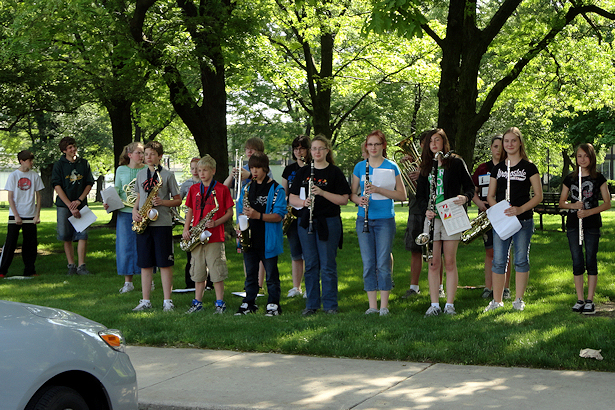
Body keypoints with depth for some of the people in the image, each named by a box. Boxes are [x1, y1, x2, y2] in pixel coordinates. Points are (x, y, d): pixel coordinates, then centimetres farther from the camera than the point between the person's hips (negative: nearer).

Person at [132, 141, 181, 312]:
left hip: (162, 223, -4)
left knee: (165, 263, -2)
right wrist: (135, 211, 2)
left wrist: (162, 202, -15)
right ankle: (145, 301, 12)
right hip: (143, 223, 4)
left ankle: (167, 301, 5)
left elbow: (178, 200, 1)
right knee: (145, 264, 5)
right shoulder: (141, 174, 14)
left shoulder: (167, 175, 0)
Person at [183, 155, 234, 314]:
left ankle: (220, 303, 6)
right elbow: (190, 211, 17)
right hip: (197, 236, 4)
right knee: (198, 271, 8)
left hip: (215, 237, -4)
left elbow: (229, 212, 0)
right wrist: (186, 229, 4)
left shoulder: (222, 189, -2)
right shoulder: (194, 189, 11)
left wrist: (216, 223, -15)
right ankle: (197, 302, 17)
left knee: (217, 272, -3)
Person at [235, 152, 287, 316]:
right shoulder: (247, 188, 13)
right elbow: (240, 210, 20)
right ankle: (249, 303, 21)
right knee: (250, 273, 12)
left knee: (271, 275, 2)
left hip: (268, 240, -5)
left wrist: (259, 215, -24)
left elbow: (279, 215, -12)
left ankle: (273, 304, 10)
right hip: (249, 239, 5)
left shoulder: (276, 189, -5)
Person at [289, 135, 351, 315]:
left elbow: (344, 199, -7)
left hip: (329, 222, -3)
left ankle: (330, 304, 8)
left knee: (328, 265, -1)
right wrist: (303, 202, -12)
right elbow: (292, 198, 10)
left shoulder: (335, 172, 0)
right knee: (310, 265, 7)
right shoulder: (303, 172, 10)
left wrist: (322, 193, -19)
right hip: (306, 222, 3)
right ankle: (312, 304, 15)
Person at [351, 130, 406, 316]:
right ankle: (372, 305, 10)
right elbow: (352, 193, 13)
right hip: (364, 219, 3)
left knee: (383, 263, -3)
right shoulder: (360, 167, 9)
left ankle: (384, 305, 5)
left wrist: (379, 190, -14)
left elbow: (402, 195, -2)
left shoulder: (392, 167, 2)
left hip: (385, 219, -2)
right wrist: (358, 199, -11)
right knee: (368, 264, 3)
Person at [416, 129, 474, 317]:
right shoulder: (426, 166, 14)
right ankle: (434, 305, 6)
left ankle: (449, 305, 4)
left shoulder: (456, 162, 3)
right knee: (433, 263, 2)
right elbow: (420, 194, 15)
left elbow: (470, 186, 4)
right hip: (432, 218, 3)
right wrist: (425, 209, -4)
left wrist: (465, 197, -19)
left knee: (450, 262, -1)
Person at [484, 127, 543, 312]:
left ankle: (519, 300, 11)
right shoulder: (497, 168, 11)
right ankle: (497, 300, 9)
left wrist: (520, 209, -17)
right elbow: (490, 196, 13)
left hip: (523, 220, -3)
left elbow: (538, 195, -3)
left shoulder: (529, 167, 0)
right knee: (498, 261, 2)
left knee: (521, 260, 2)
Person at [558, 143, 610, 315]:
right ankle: (580, 299, 12)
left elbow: (607, 203, -2)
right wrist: (574, 206, -10)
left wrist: (589, 212, -15)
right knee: (577, 262, 4)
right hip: (573, 223, 2)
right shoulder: (570, 178, 7)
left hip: (592, 224, -2)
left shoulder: (598, 178, 0)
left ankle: (590, 300, 6)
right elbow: (562, 202, 12)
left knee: (591, 261, 1)